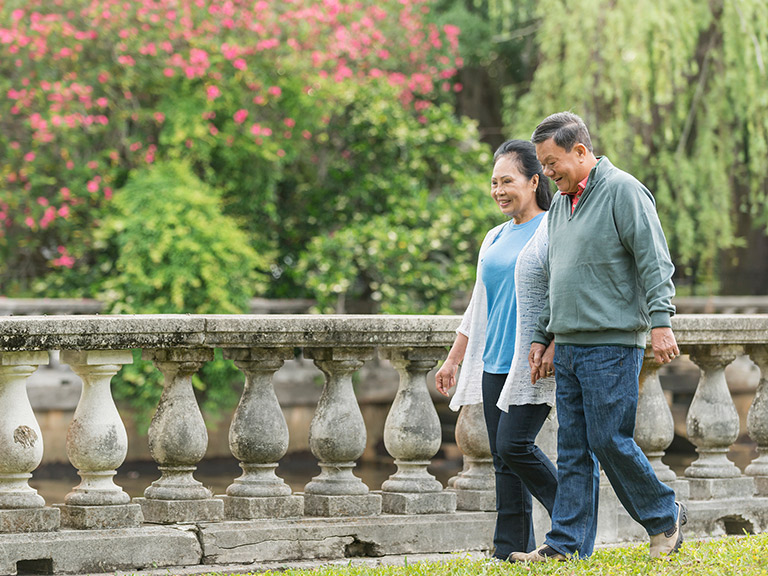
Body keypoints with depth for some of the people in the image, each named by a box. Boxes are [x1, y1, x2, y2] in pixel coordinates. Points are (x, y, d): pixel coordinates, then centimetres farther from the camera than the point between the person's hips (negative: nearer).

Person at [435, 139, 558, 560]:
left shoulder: (552, 231, -5)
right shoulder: (495, 239, 18)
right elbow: (479, 306, 24)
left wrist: (553, 347, -24)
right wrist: (453, 359, 22)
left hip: (533, 363, -8)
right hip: (495, 363, 8)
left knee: (513, 445, -15)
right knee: (502, 457, 4)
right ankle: (513, 548, 6)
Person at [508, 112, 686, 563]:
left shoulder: (623, 191, -7)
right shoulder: (561, 204, 19)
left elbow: (655, 262, -12)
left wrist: (660, 321, -20)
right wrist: (542, 336, 22)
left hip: (612, 343, -8)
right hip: (569, 345, 8)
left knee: (609, 440, -9)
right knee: (574, 449, 6)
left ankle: (664, 516, 10)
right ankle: (568, 544, 6)